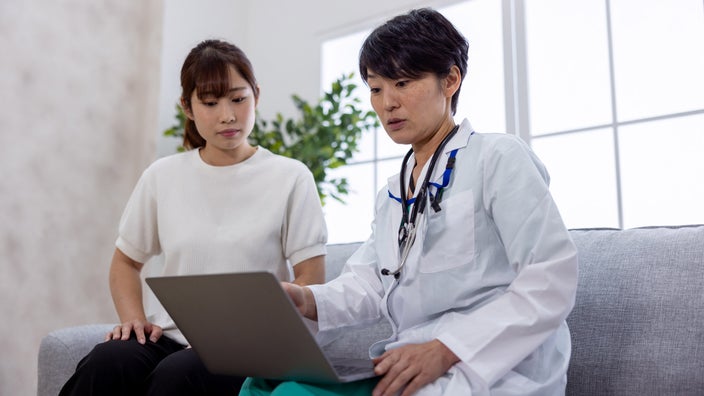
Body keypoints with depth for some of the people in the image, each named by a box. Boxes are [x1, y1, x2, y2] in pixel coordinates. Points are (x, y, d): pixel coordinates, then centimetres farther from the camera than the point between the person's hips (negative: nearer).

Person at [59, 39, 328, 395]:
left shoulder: (291, 178, 1)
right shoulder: (162, 176, 9)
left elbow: (311, 279, -2)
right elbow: (126, 261, 19)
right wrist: (134, 318, 0)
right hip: (172, 336, 3)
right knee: (105, 363, -29)